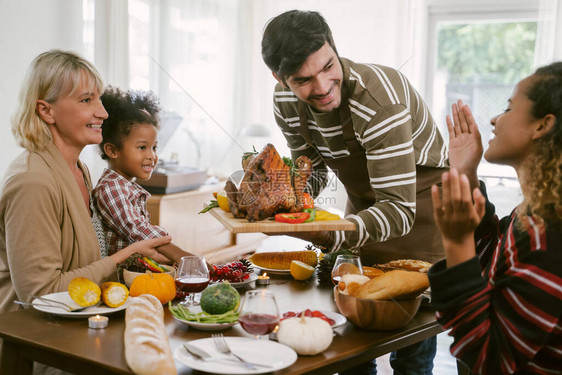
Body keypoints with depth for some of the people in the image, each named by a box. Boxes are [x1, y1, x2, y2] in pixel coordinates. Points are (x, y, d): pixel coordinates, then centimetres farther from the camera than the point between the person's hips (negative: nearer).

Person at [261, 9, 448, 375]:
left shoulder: (377, 100, -34)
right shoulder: (287, 102, -12)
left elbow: (400, 210, -37)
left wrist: (328, 233, -52)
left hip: (419, 202, -6)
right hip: (363, 202, 6)